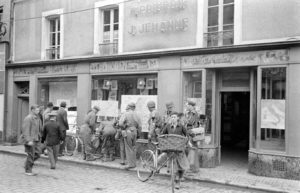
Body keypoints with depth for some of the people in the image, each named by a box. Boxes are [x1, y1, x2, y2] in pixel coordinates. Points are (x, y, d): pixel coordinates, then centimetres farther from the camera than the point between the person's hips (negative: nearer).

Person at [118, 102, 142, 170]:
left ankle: (130, 164, 3)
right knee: (133, 148, 15)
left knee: (128, 148, 2)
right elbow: (140, 126, 5)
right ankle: (134, 163, 20)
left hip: (128, 132, -4)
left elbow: (120, 123, -18)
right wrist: (138, 133, 16)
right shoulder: (136, 115, 5)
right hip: (134, 132, 5)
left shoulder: (125, 114, -8)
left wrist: (125, 127, -1)